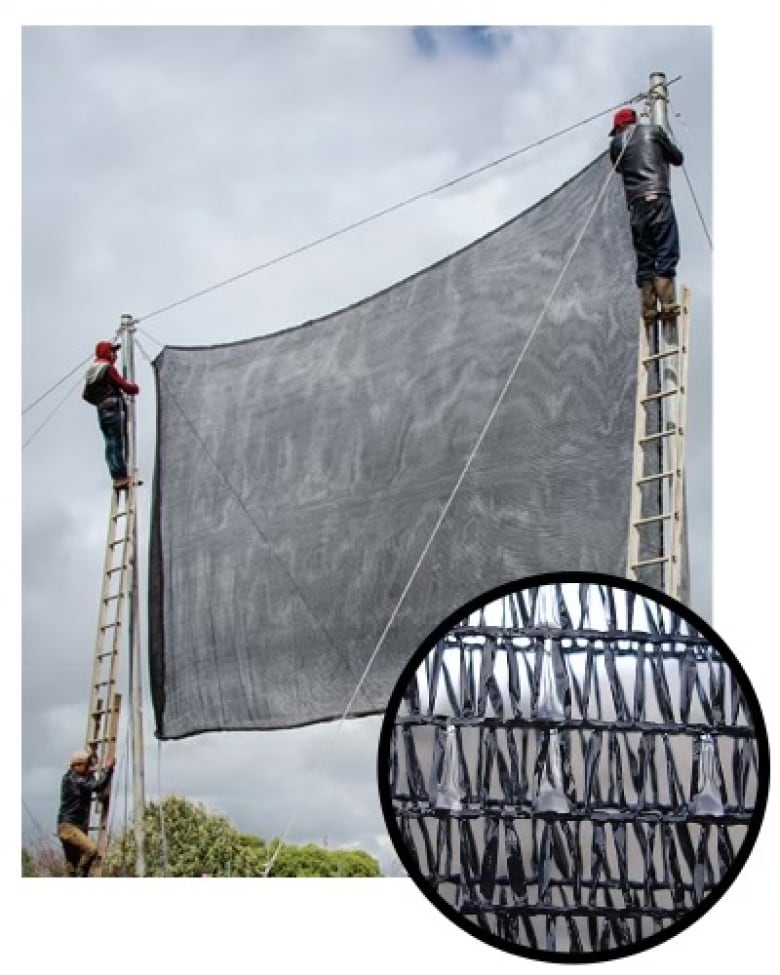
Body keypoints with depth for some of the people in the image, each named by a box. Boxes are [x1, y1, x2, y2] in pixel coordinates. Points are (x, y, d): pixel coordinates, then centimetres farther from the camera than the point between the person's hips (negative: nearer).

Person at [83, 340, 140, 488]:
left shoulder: (91, 371, 19)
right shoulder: (107, 368, -5)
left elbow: (86, 395, 21)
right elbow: (123, 384, -12)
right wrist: (134, 388, 7)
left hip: (102, 412, 8)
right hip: (115, 409, -8)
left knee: (110, 445, 6)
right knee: (119, 443, -11)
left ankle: (116, 477, 3)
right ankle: (121, 477, -16)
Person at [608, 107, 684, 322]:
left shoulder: (616, 143, 15)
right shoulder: (654, 131, 12)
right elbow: (678, 158, 19)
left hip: (635, 204, 3)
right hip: (658, 198, -3)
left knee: (644, 259, 5)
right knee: (666, 254, -7)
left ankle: (649, 310, -2)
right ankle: (668, 305, -19)